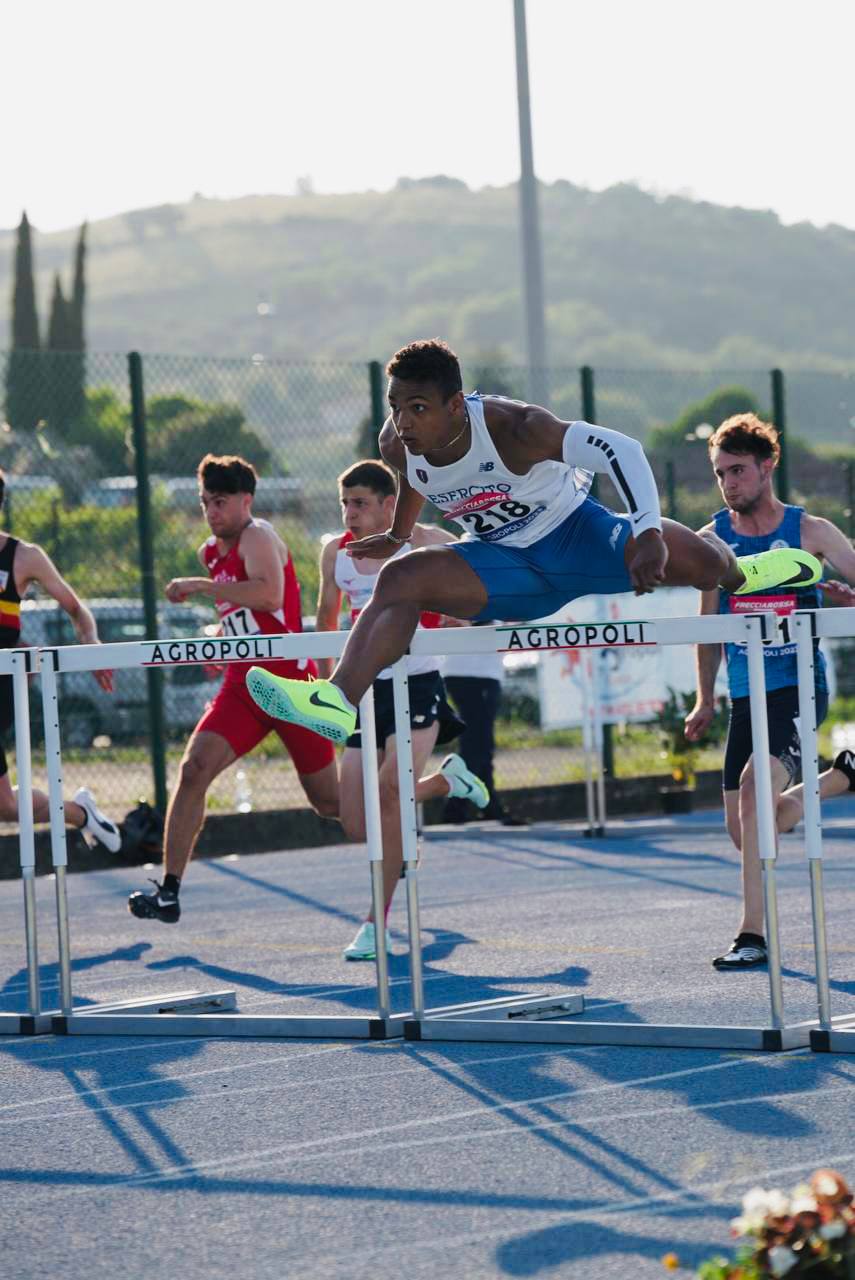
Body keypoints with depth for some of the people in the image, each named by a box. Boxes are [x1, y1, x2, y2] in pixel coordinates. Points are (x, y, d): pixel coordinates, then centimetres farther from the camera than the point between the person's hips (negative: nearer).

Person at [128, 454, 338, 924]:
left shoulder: (258, 537, -12)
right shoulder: (211, 553, 13)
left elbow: (269, 594, -33)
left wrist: (197, 585, -28)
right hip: (242, 686, 6)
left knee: (329, 801, 7)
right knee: (195, 767, -17)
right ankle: (169, 890, -19)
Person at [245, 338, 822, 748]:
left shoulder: (515, 428, -33)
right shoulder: (399, 447, -17)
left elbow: (621, 450, -35)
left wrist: (648, 534, -45)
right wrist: (398, 536, 27)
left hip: (574, 535, -3)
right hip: (502, 566, 3)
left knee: (698, 561, -16)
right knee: (402, 579, -22)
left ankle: (740, 572, 25)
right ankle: (340, 702, -33)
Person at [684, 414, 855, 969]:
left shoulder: (809, 531, -3)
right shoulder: (714, 539, 6)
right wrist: (706, 699, 13)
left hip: (799, 686, -5)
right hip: (746, 695, 5)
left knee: (754, 787, -24)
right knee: (742, 824, 5)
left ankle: (754, 934, -22)